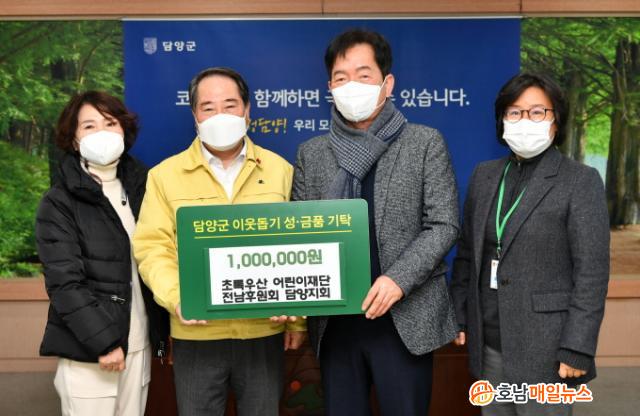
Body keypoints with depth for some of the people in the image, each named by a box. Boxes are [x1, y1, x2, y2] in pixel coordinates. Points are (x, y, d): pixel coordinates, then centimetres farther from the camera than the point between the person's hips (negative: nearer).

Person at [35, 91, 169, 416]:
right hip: (88, 349, -4)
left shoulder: (141, 187, 8)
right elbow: (64, 283, -12)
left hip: (139, 343, 4)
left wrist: (165, 331, 4)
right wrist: (103, 341, -16)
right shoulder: (59, 203, -5)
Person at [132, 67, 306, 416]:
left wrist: (298, 318, 4)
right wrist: (175, 297, -20)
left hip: (265, 330, 1)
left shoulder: (279, 169, 5)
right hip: (196, 333, -1)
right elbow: (152, 247, -3)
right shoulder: (166, 174, 1)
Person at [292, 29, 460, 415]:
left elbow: (444, 225, -5)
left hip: (404, 318, -2)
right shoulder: (311, 153, 8)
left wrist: (399, 279, -19)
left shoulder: (425, 143, 0)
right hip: (335, 321, 3)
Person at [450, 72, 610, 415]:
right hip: (489, 342, 5)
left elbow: (592, 271, -10)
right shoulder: (484, 175, 8)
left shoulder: (581, 181, -7)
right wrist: (459, 316, 8)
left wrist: (577, 348, -14)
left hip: (543, 344, -4)